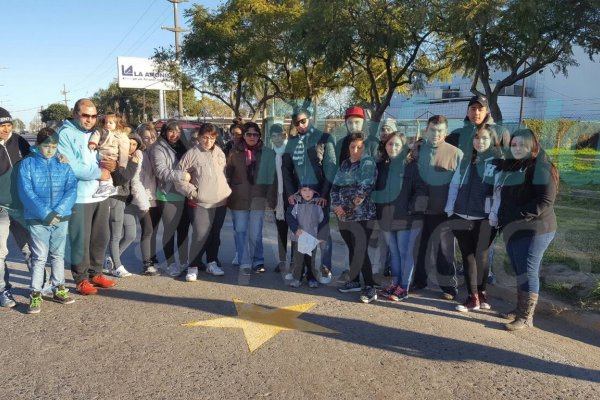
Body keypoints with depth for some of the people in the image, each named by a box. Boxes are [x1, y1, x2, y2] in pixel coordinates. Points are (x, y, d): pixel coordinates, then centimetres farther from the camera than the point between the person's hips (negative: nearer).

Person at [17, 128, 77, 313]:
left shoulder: (63, 164, 4)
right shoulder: (27, 164, -1)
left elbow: (71, 189, -4)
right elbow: (26, 192, -9)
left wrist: (59, 211, -17)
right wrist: (45, 213, -19)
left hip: (61, 218, 2)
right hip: (37, 219, -2)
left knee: (58, 255, 13)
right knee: (39, 257, 0)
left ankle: (59, 289, 25)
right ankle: (35, 294, 10)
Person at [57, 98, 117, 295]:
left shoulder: (95, 133, 16)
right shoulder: (65, 133, -7)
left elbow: (107, 156, 20)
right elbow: (69, 167, -19)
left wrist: (111, 164, -4)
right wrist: (99, 173, -12)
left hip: (101, 195, 7)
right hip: (79, 197, -7)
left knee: (101, 238, 12)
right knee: (81, 240, 1)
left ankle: (95, 273, 27)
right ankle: (81, 279, 14)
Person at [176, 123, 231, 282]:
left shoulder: (219, 152, 7)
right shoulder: (192, 154, -7)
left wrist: (227, 190, 12)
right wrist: (191, 191, -9)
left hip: (220, 202, 5)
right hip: (200, 203, -5)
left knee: (215, 235, 14)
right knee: (200, 235, -9)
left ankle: (212, 263, 29)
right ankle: (193, 267, 6)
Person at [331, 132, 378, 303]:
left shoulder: (368, 162, -5)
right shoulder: (344, 164, 14)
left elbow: (365, 187, -15)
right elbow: (335, 186, 10)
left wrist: (351, 205, -11)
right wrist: (337, 205, -6)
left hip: (361, 214, -6)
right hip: (343, 215, 6)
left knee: (360, 251, -8)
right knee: (352, 249, 15)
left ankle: (370, 287, 0)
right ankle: (354, 281, 26)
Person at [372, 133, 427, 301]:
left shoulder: (412, 165, -6)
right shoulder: (381, 165, 9)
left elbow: (421, 190, -10)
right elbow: (375, 189, 18)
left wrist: (412, 208, -15)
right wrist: (377, 210, 9)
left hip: (406, 218, -5)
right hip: (386, 217, 5)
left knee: (405, 252, 2)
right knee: (393, 252, 14)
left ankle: (404, 288, 10)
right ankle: (394, 283, 25)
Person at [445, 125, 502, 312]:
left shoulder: (499, 162, -1)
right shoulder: (466, 160, 12)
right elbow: (454, 184, 13)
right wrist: (450, 209, 7)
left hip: (485, 219, -4)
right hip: (461, 217, 4)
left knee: (481, 256, 6)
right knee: (468, 256, 7)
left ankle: (478, 294, 25)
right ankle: (474, 296, 16)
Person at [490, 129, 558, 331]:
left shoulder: (540, 168, -11)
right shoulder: (509, 166, 13)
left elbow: (546, 201, -19)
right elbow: (501, 196, 25)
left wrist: (519, 216, -20)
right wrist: (497, 215, 10)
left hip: (533, 229, -8)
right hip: (512, 229, 8)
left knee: (528, 271, -4)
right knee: (519, 271, 15)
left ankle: (526, 317, 4)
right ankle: (520, 309, 27)